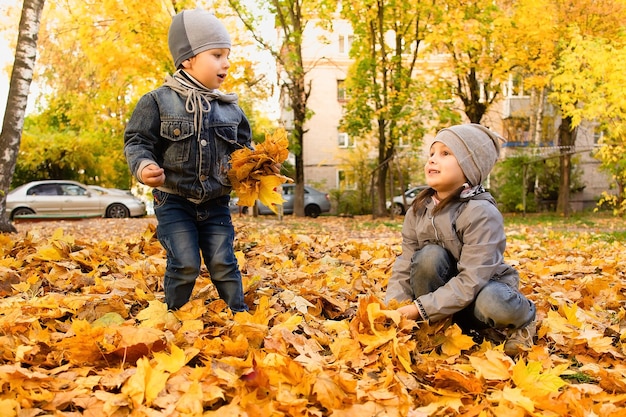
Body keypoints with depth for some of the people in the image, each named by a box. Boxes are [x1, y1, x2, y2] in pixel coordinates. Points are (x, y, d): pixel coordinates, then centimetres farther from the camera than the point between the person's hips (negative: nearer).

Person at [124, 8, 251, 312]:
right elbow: (137, 141, -5)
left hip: (216, 204, 3)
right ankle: (173, 316, 17)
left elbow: (243, 149, 13)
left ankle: (239, 313, 20)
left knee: (222, 263, 4)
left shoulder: (230, 109, 5)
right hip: (174, 201, -3)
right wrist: (143, 166, -25)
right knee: (185, 264, -6)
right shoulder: (158, 101, -5)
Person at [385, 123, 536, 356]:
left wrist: (420, 308, -32)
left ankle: (522, 319, 1)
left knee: (494, 304, -37)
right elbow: (404, 267, -7)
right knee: (429, 255, -27)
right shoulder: (418, 210, -6)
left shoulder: (481, 213, -25)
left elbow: (470, 281, -30)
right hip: (443, 293, 3)